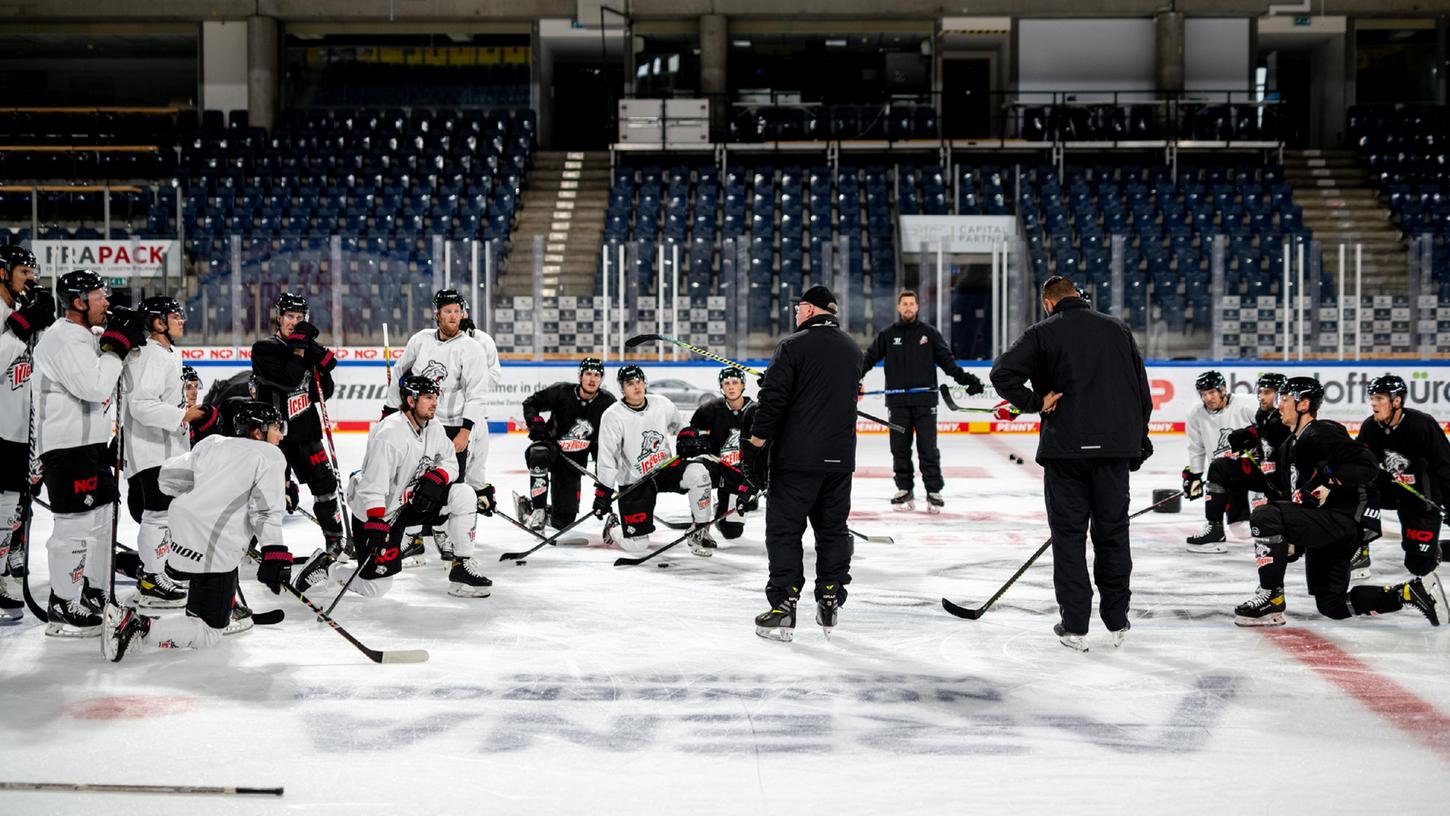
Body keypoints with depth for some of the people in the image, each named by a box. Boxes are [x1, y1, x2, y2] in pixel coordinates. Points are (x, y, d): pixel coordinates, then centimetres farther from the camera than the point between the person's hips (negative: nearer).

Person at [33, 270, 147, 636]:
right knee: (75, 524, -8)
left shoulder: (85, 337, 16)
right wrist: (116, 343, -18)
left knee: (99, 519, 16)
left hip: (91, 444, 11)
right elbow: (94, 386, -26)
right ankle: (64, 610, -1)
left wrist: (129, 340, 11)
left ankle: (95, 596, 27)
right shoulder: (64, 339, -17)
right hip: (67, 447, -11)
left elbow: (103, 384, 23)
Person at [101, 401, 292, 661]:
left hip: (182, 529, 8)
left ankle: (226, 610, 38)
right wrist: (275, 555, -11)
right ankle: (138, 627, -17)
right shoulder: (270, 456, 0)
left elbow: (169, 477, 17)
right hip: (213, 551, -8)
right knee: (208, 635, -2)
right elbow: (266, 510, -10)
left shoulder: (213, 443, 17)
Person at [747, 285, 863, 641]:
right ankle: (830, 603, 19)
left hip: (796, 458, -6)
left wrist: (755, 447, -10)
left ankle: (783, 607, -3)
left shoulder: (793, 346, -10)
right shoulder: (852, 350, 11)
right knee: (833, 529, 15)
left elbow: (772, 401, -14)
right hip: (840, 458, 6)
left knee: (784, 531, 0)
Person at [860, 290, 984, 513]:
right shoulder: (887, 335, 7)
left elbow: (946, 360, 5)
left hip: (924, 400, -1)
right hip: (897, 401, 1)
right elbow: (869, 358, 5)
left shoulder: (929, 332, 5)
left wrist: (964, 378, -5)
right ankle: (905, 490, 15)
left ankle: (934, 492, 2)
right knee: (900, 449, 4)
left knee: (928, 449, -3)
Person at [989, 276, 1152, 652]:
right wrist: (1139, 440, 17)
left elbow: (1003, 371, -14)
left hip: (1066, 448, -3)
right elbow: (1141, 387, 11)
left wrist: (1036, 401, -4)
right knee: (1113, 532, 12)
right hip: (1116, 446, 3)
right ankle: (1117, 622, 18)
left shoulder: (1044, 332, -1)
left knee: (1069, 534, 5)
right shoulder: (1118, 328, 9)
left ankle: (1075, 625, 4)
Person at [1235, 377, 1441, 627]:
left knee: (1265, 517, -25)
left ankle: (1271, 599, -19)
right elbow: (1288, 493, 22)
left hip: (1346, 520, -11)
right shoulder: (1288, 447, 18)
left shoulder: (1322, 434, -13)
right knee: (1332, 605, 12)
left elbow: (1367, 464, -23)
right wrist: (1293, 542, 16)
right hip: (1324, 529, 11)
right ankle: (1411, 592, 15)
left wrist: (1329, 484, -28)